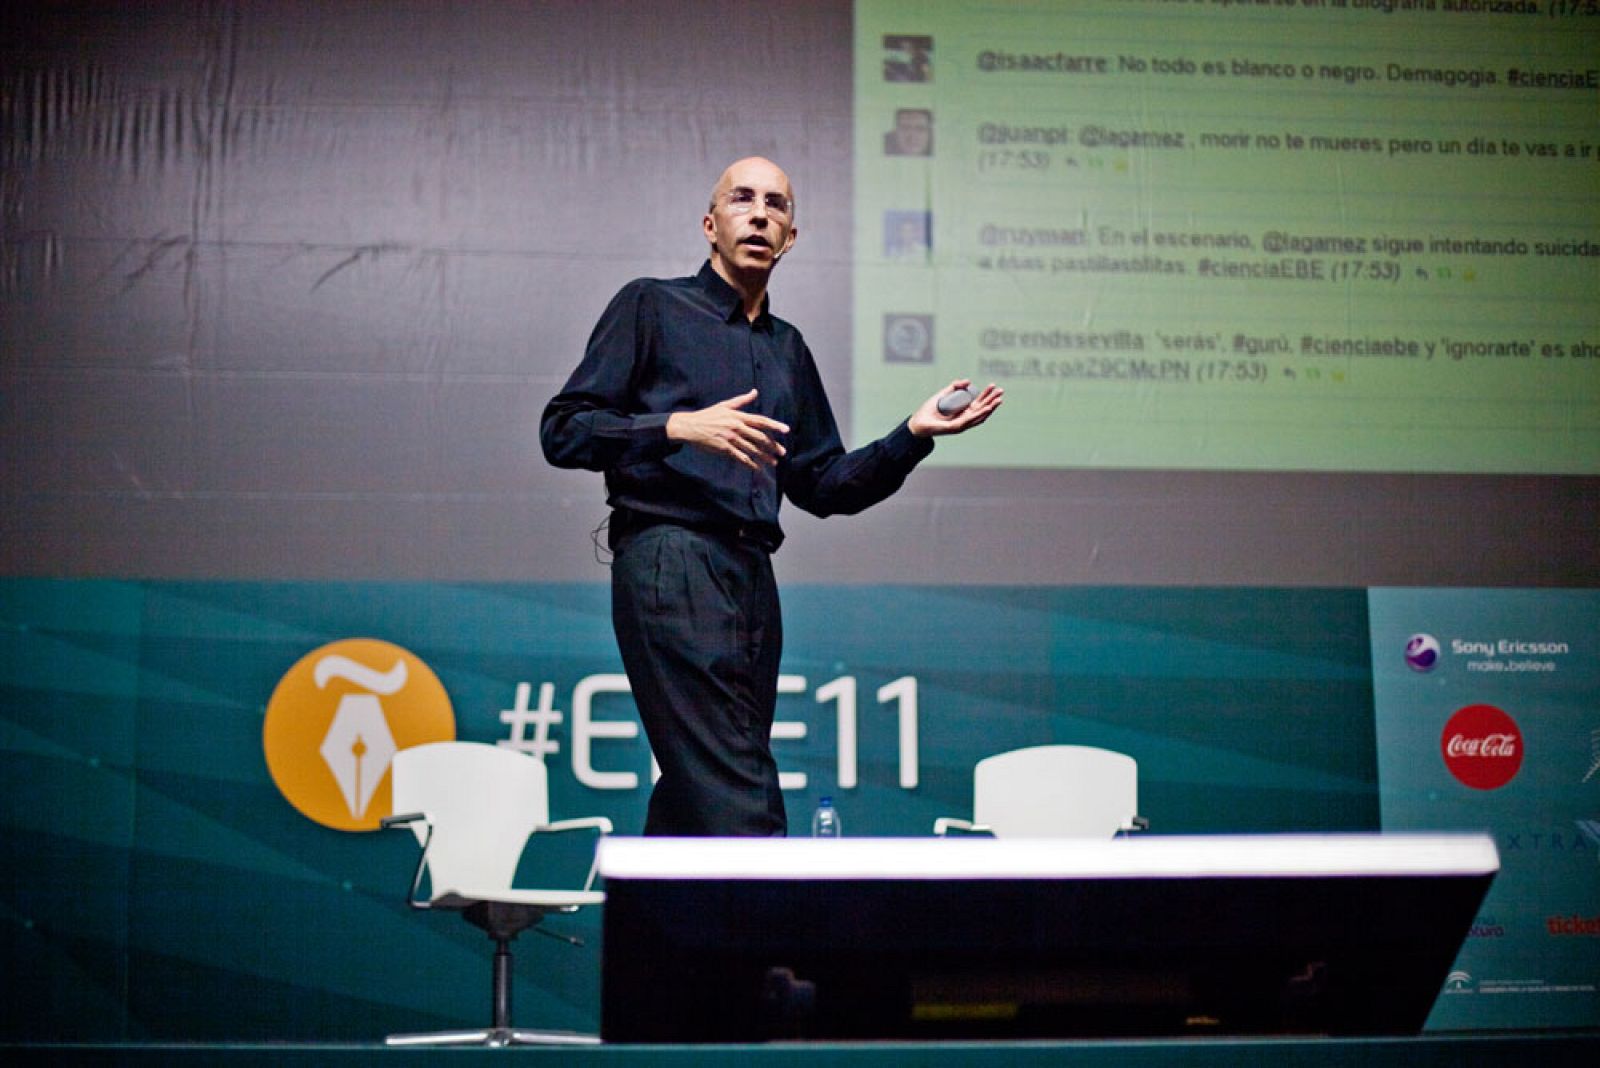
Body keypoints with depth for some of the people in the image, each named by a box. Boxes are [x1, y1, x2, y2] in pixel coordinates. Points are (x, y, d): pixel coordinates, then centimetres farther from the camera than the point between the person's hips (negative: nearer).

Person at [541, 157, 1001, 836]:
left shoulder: (788, 349, 24)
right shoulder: (652, 307, 7)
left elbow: (821, 487, 23)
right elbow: (562, 430, -1)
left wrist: (913, 435, 10)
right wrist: (678, 428, -14)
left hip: (752, 577, 7)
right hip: (671, 558, -7)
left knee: (693, 794, 5)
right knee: (738, 801, -16)